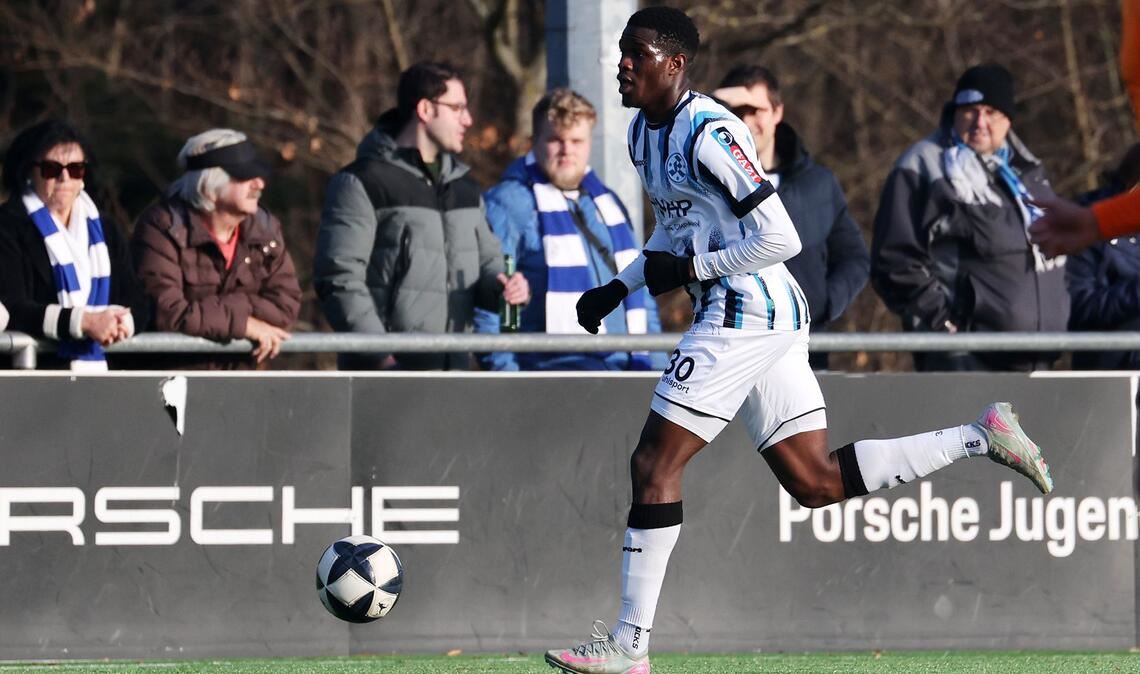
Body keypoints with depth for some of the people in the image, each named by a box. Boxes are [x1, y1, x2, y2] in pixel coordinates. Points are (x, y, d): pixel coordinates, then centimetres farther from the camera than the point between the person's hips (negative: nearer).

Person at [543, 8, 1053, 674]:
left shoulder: (708, 133, -16)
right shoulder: (645, 133, 13)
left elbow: (781, 238, -19)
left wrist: (690, 268, -15)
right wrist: (619, 288, 17)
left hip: (746, 308, -10)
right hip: (773, 318, 10)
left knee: (654, 465, -9)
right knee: (817, 483, 10)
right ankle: (981, 436, 13)